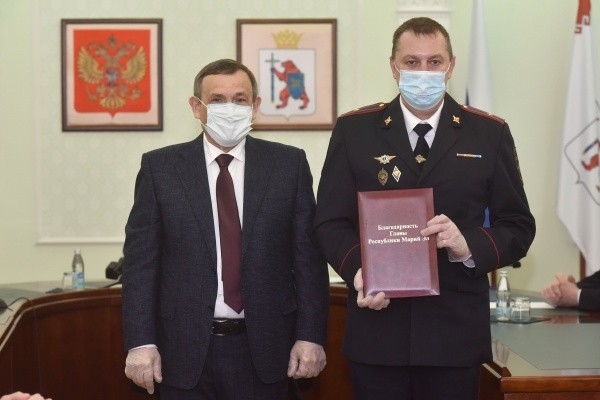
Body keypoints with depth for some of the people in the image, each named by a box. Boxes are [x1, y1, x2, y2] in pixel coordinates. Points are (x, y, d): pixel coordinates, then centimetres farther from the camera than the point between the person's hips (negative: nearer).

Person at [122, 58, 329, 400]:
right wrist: (140, 343, -7)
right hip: (185, 353, 0)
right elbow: (140, 260, 0)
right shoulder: (160, 167, 2)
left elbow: (309, 258, 2)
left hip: (263, 349, 1)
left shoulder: (289, 164, 3)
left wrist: (311, 336, -4)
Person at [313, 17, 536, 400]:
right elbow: (330, 221, 4)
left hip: (456, 330, 0)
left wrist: (470, 245, -17)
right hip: (377, 326, 0)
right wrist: (357, 271, -17)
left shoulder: (491, 134, 4)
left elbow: (518, 227, 5)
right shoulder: (353, 130, 4)